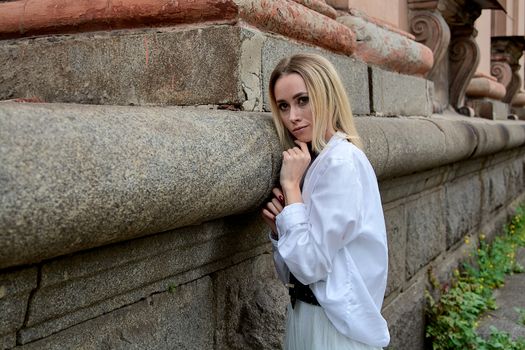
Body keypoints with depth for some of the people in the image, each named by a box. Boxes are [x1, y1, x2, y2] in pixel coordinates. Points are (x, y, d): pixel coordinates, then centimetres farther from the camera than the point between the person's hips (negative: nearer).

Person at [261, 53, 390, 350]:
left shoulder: (342, 162, -19)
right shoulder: (319, 161, 7)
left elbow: (311, 263, -25)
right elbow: (294, 269, 10)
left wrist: (291, 185, -19)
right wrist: (279, 227, -8)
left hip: (336, 326, -8)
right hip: (306, 314, 8)